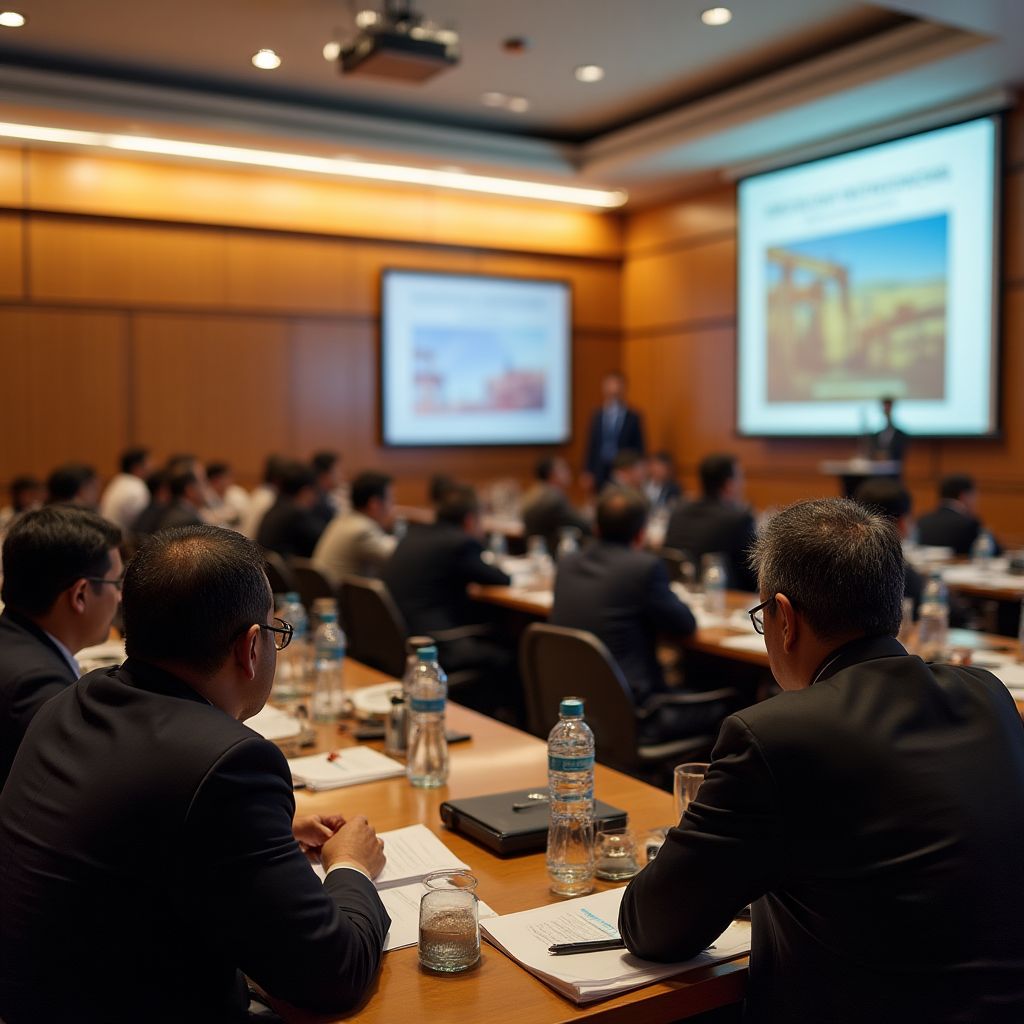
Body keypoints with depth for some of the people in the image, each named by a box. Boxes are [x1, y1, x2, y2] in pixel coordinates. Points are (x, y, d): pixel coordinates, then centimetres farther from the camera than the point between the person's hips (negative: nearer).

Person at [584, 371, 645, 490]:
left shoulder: (633, 417, -1)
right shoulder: (597, 416, 7)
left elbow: (639, 448, 2)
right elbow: (591, 446, 8)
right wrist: (588, 473, 4)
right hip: (600, 473, 2)